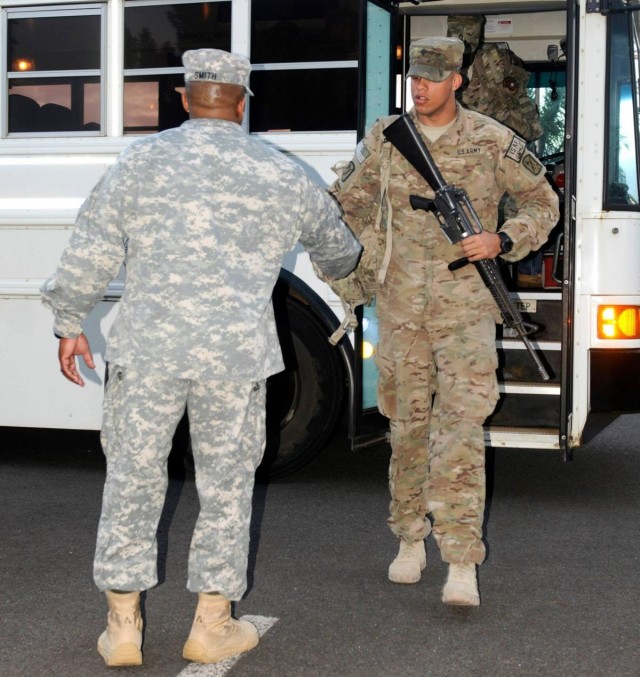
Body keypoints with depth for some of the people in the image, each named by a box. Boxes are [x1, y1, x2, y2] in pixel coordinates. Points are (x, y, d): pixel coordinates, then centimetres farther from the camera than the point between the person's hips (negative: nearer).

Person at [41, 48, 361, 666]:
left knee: (133, 478, 11)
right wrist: (341, 266, 46)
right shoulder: (281, 176, 6)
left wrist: (70, 324, 13)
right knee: (226, 483, 12)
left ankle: (122, 628, 17)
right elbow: (335, 247, 22)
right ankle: (212, 626, 19)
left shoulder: (141, 161, 3)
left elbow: (90, 253, 2)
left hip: (146, 348, 0)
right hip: (235, 356, 0)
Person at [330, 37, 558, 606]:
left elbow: (543, 204, 7)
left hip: (466, 304, -3)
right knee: (408, 423, 11)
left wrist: (501, 242, -11)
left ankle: (462, 563, -11)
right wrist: (358, 275, 4)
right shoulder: (384, 138, 4)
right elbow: (344, 204, 15)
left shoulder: (494, 142, -2)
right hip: (401, 304, 3)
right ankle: (411, 541, 27)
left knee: (460, 425, -12)